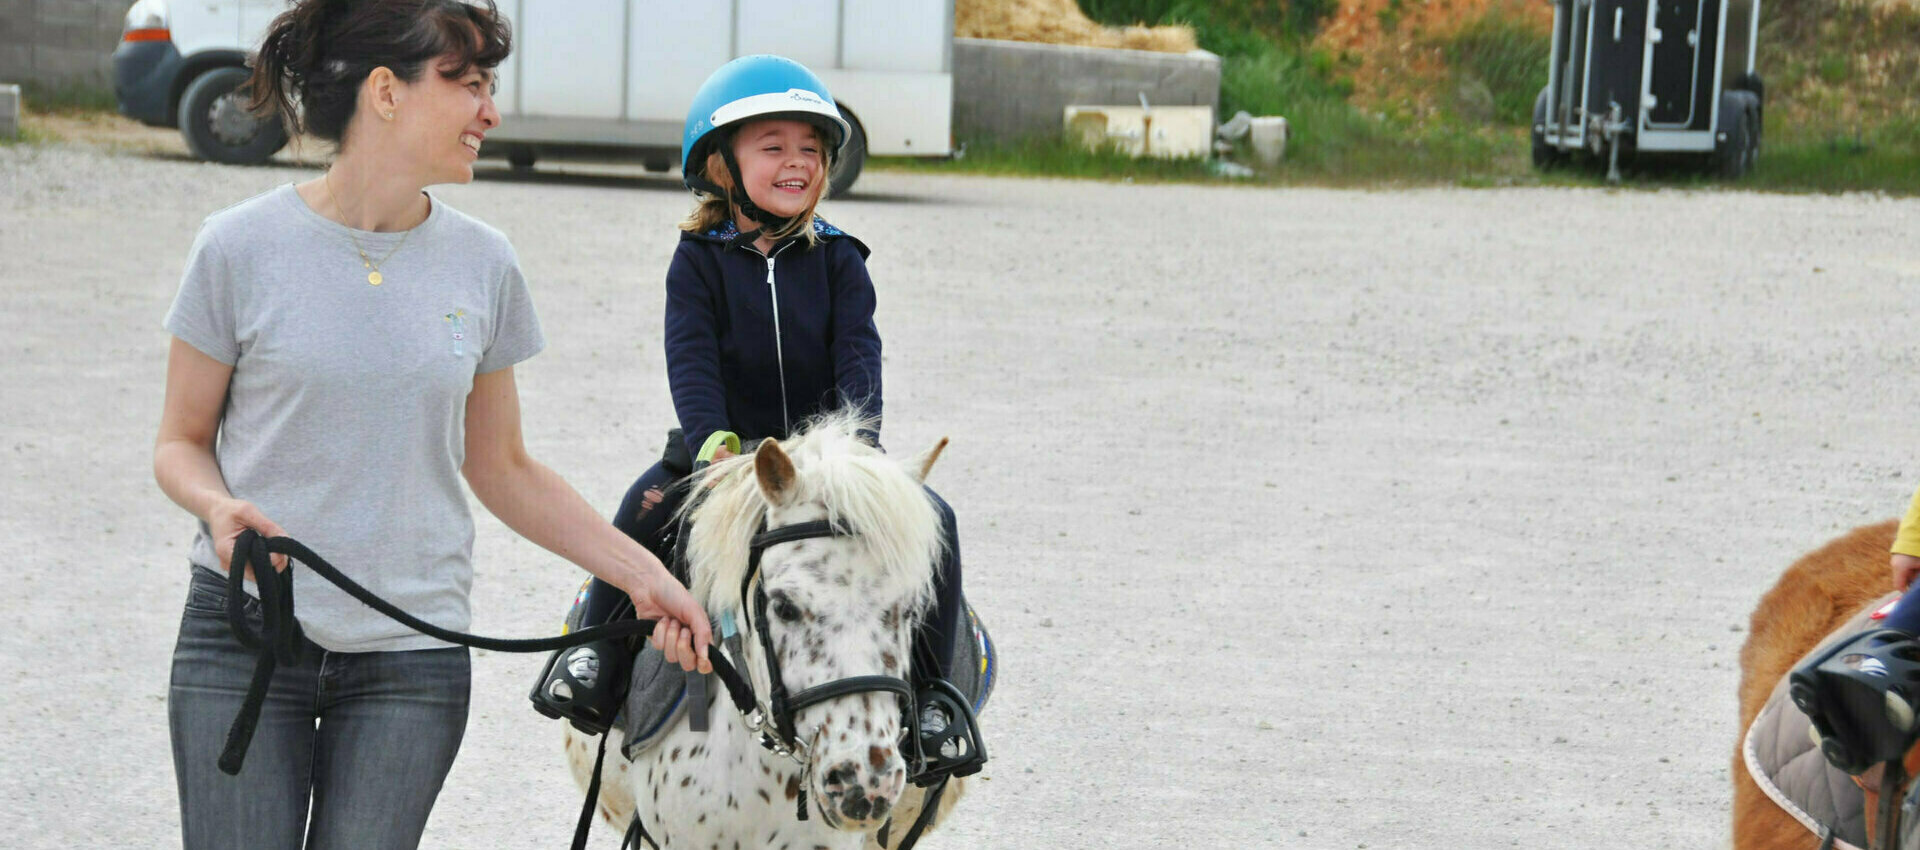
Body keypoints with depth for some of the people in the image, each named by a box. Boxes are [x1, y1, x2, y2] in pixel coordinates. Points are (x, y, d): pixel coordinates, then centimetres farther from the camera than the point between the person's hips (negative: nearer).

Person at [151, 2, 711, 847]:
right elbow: (181, 441, 3)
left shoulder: (481, 263, 4)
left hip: (411, 654, 2)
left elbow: (501, 469, 13)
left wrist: (642, 573, 7)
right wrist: (221, 508, -19)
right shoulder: (243, 247, -4)